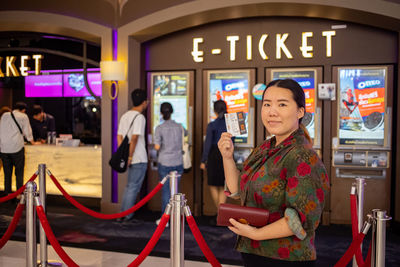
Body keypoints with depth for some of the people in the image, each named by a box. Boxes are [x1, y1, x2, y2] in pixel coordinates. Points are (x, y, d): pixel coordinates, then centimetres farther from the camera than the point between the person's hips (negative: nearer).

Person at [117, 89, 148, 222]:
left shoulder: (125, 116, 12)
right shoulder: (139, 117, -14)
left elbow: (119, 136, 13)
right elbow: (135, 138, -23)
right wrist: (130, 156, -18)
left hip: (131, 158, 8)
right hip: (139, 159, -8)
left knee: (130, 186, 17)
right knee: (133, 187, 0)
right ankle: (126, 215, 6)